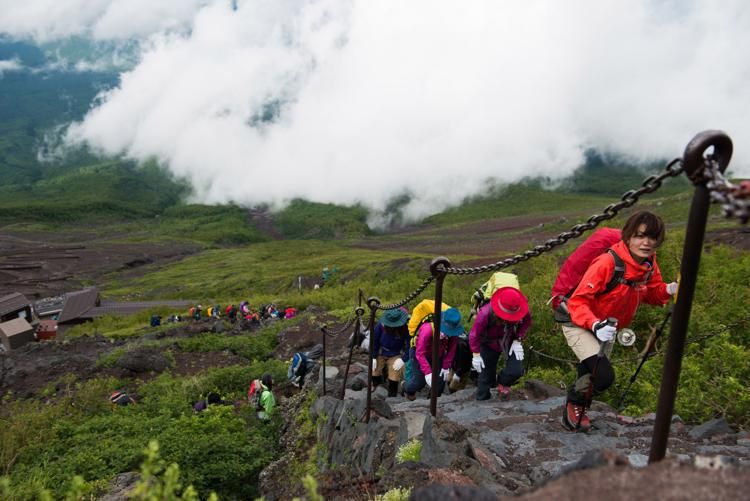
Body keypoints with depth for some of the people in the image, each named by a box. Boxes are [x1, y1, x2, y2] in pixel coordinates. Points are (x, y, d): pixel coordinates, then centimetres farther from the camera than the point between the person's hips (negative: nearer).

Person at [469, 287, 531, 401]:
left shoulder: (522, 311, -28)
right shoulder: (485, 313, -35)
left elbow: (526, 323, -6)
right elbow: (474, 334, -21)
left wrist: (518, 340, -17)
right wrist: (476, 355, -16)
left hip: (510, 342, 2)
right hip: (489, 344, -2)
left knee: (516, 371, -15)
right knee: (486, 375, -1)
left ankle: (503, 383, 19)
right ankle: (482, 400, 24)